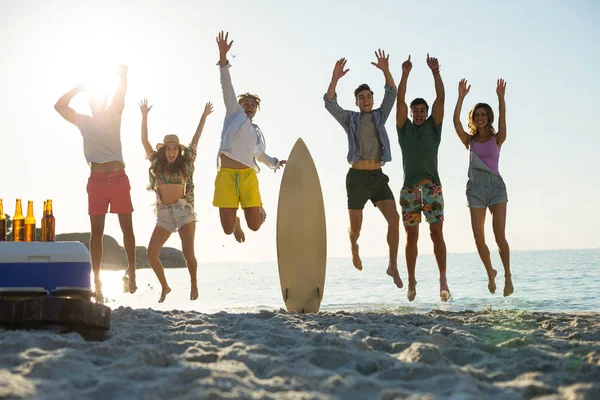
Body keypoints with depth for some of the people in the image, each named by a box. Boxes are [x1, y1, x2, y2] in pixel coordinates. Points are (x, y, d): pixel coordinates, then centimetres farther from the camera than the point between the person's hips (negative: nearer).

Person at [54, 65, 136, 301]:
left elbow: (121, 94, 2)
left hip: (119, 178, 0)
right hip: (97, 180, 0)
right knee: (97, 231, 2)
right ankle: (97, 281, 2)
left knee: (127, 227, -1)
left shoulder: (114, 116, 12)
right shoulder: (83, 122, 11)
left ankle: (132, 271, 1)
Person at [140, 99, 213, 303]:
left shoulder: (184, 164, 5)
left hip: (184, 210, -2)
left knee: (188, 252, -10)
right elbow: (144, 140, 8)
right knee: (151, 254, -6)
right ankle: (165, 287, 14)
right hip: (164, 214, 2)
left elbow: (195, 140, 10)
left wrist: (204, 117, 12)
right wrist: (144, 116, 4)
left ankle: (194, 284, 15)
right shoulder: (157, 164, 8)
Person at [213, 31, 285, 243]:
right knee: (228, 229, -8)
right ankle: (235, 220, 31)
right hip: (226, 176, -3)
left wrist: (275, 162, 28)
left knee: (255, 225, -5)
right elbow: (227, 86, 0)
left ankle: (258, 208, 32)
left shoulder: (256, 132, 23)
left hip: (248, 177, 3)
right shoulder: (234, 114, 11)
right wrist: (223, 55, -10)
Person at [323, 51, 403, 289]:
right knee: (356, 227, 5)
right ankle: (354, 246, 42)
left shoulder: (379, 116, 13)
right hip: (357, 178, -2)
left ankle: (393, 267, -11)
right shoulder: (349, 119, 6)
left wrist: (385, 70, -16)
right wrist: (335, 78, -24)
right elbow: (330, 103, -10)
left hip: (378, 178, 2)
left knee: (394, 218, -17)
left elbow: (392, 94, -1)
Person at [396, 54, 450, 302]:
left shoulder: (433, 126, 11)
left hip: (432, 186, -1)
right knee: (411, 236, 4)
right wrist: (405, 74, -7)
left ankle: (443, 281, -10)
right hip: (409, 187, 1)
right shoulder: (404, 128, 12)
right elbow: (400, 101, 1)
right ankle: (411, 281, 12)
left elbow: (440, 98, 1)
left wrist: (435, 72, -7)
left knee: (436, 233, -7)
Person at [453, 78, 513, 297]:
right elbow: (456, 122, -6)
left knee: (500, 236, -10)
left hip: (496, 187, -2)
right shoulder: (469, 140, 8)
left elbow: (502, 120, -13)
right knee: (479, 239, -2)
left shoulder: (497, 139, 5)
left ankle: (507, 276, 7)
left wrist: (501, 98, -26)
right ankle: (490, 273, 22)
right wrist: (461, 97, -15)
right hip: (476, 189, 2)